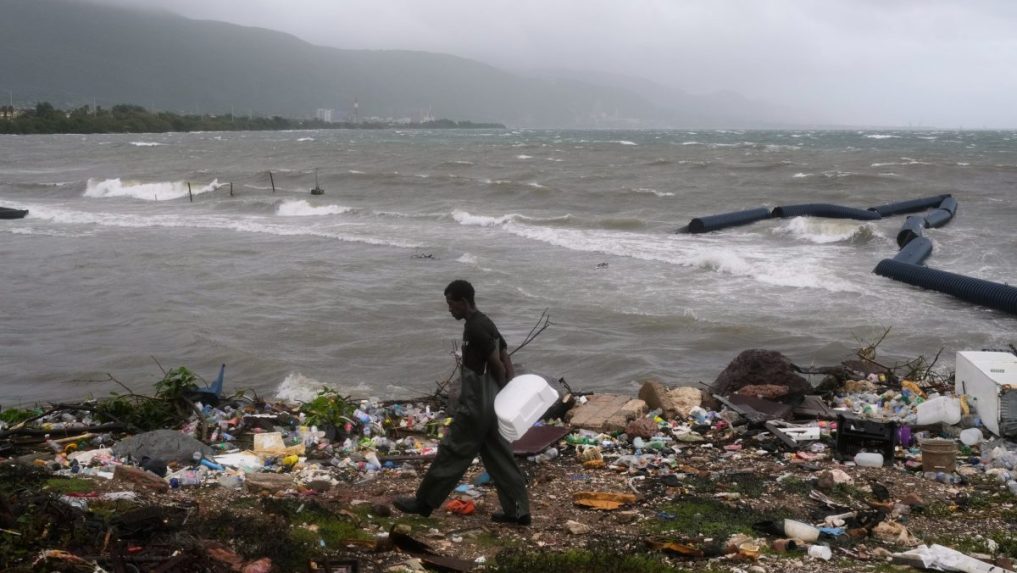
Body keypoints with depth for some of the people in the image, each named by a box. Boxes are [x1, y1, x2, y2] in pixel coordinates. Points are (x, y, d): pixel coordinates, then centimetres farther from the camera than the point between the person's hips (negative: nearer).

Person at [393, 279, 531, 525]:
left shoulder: (474, 329, -20)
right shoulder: (486, 323, 11)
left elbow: (497, 365, -20)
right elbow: (506, 359, 12)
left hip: (476, 406, -9)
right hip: (491, 404, 9)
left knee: (452, 452, 3)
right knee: (499, 458, 11)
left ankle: (424, 502, 15)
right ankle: (518, 511, 12)